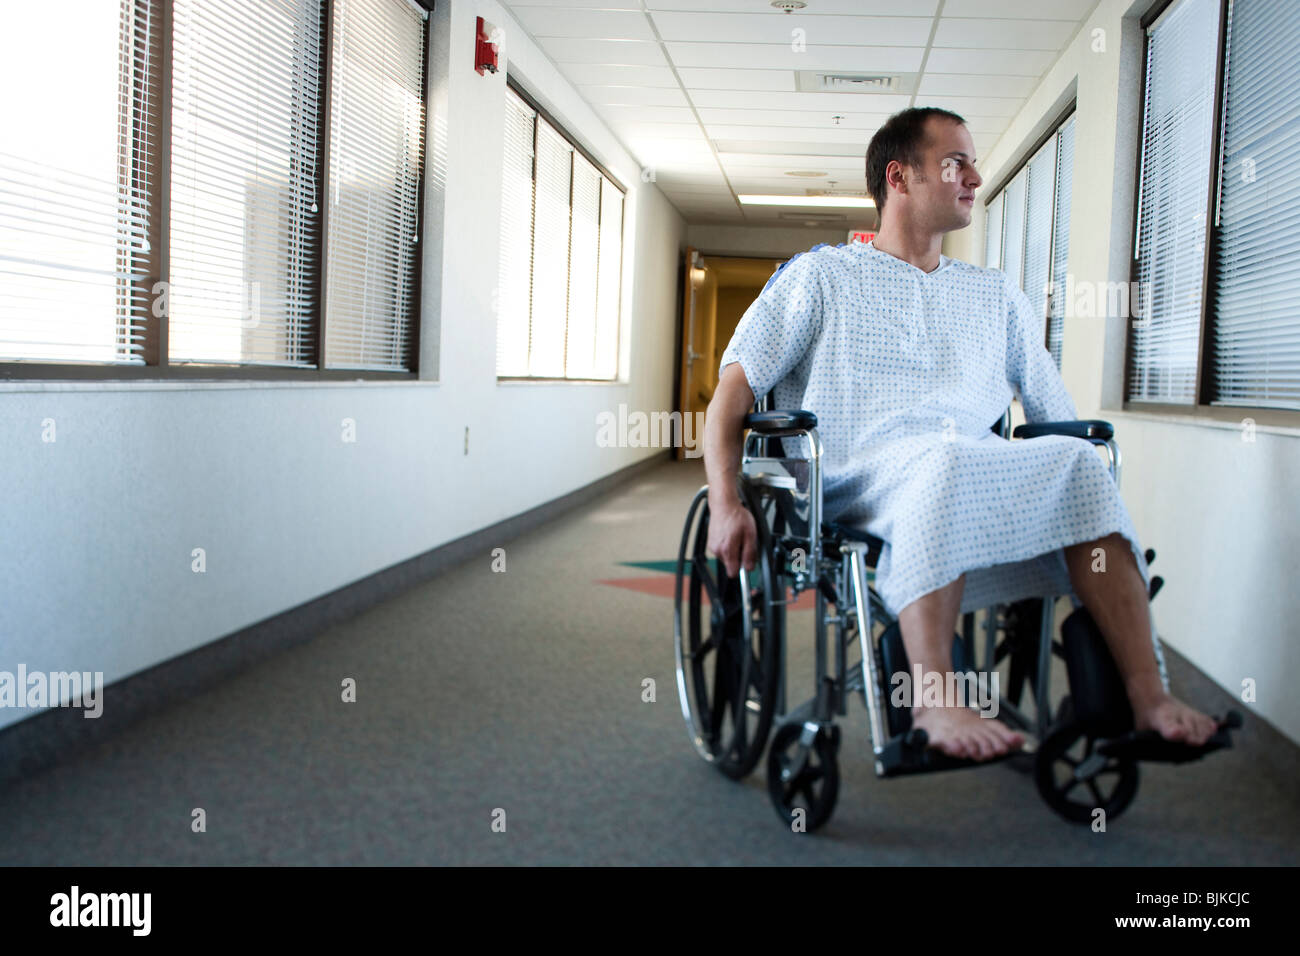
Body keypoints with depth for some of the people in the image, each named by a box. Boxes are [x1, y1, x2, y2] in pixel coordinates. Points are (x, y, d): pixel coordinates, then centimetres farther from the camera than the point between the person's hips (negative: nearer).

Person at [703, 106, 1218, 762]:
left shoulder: (998, 296, 28)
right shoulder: (821, 276, 15)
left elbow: (1059, 416, 26)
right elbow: (733, 388, 6)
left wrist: (1099, 512, 9)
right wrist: (725, 503, -9)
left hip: (982, 472, 4)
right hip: (859, 473, -4)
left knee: (1078, 461, -27)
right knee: (945, 456, -37)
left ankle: (1147, 694, -34)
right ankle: (933, 703, -43)